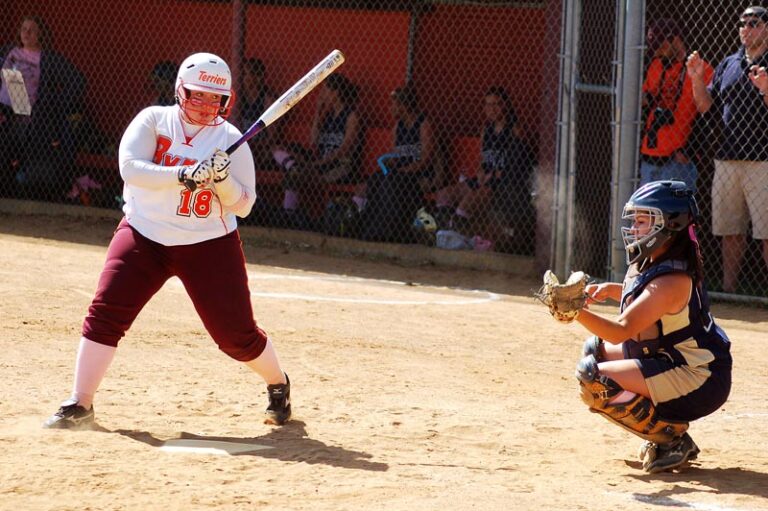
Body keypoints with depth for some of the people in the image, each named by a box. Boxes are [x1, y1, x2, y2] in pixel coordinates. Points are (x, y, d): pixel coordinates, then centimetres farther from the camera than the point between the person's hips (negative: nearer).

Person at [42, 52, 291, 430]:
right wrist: (184, 175, -32)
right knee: (105, 312, -13)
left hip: (209, 244, 0)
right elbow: (130, 167, -21)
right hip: (144, 237, 1)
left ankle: (278, 385, 28)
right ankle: (80, 405, -3)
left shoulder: (229, 139, -4)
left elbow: (243, 206, -5)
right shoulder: (154, 120, -5)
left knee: (236, 333, -1)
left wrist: (223, 180, -25)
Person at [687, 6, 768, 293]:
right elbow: (705, 106, 16)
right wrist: (697, 79, 0)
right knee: (729, 231, 10)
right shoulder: (728, 65, 16)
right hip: (727, 159, 6)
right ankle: (728, 289, 16)